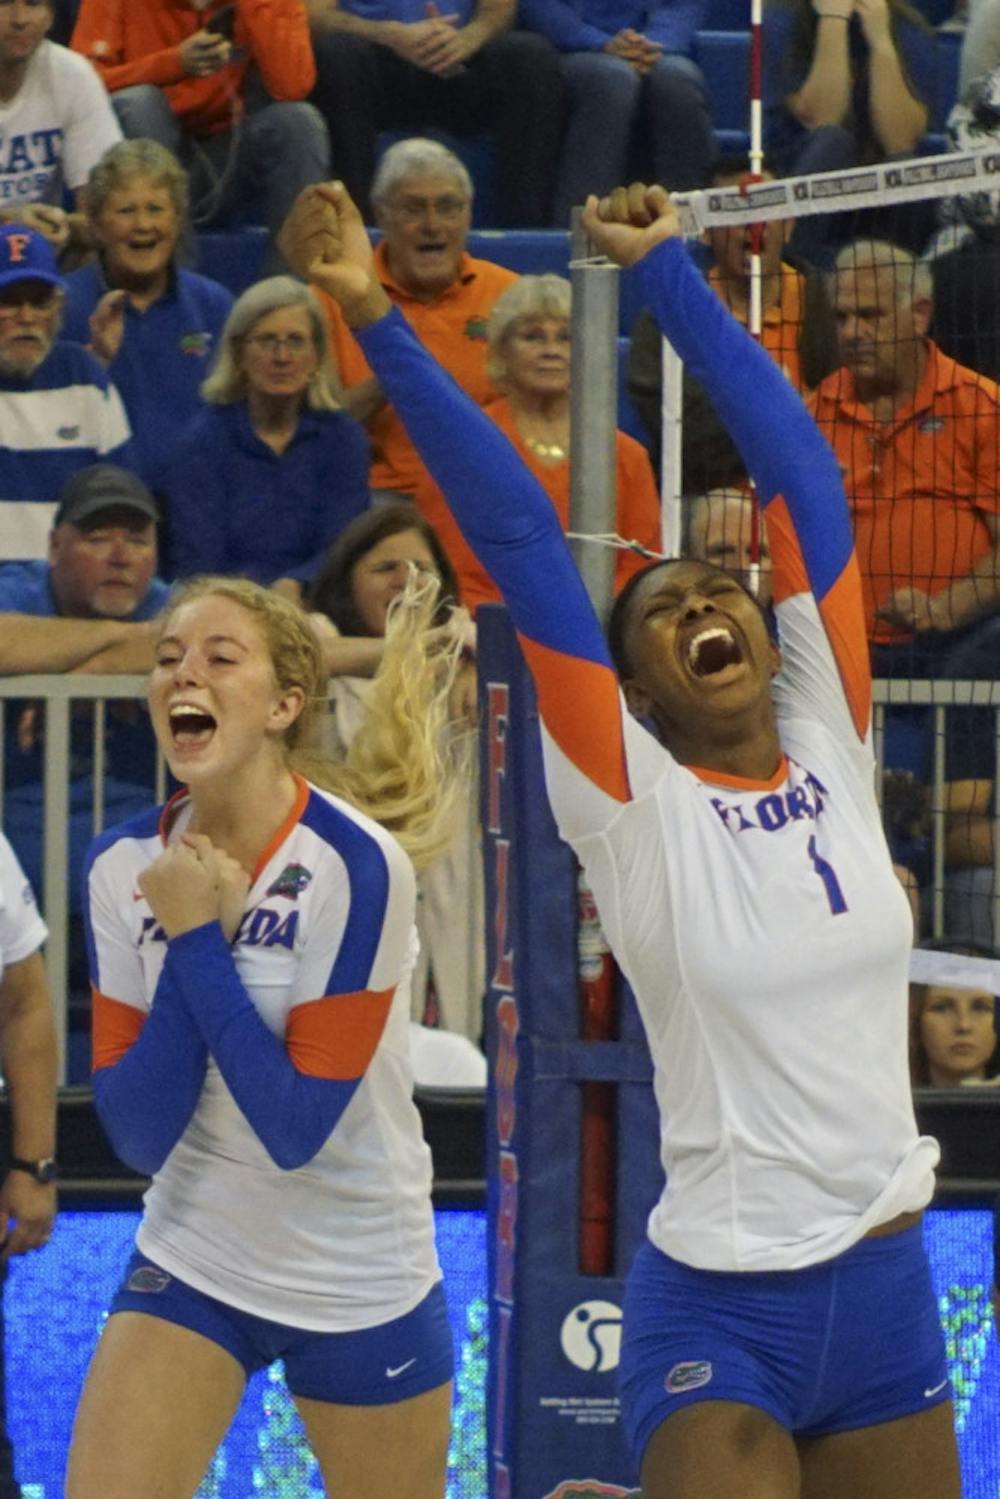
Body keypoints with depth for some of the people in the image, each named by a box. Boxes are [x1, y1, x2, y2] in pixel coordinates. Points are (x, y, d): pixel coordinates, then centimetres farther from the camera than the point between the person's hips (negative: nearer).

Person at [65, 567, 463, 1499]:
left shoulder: (355, 863, -19)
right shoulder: (123, 869, -6)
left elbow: (298, 1130, -22)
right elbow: (139, 1134, -10)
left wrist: (198, 939, -22)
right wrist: (188, 938, -20)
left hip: (363, 1282, -3)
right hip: (191, 1264, 3)